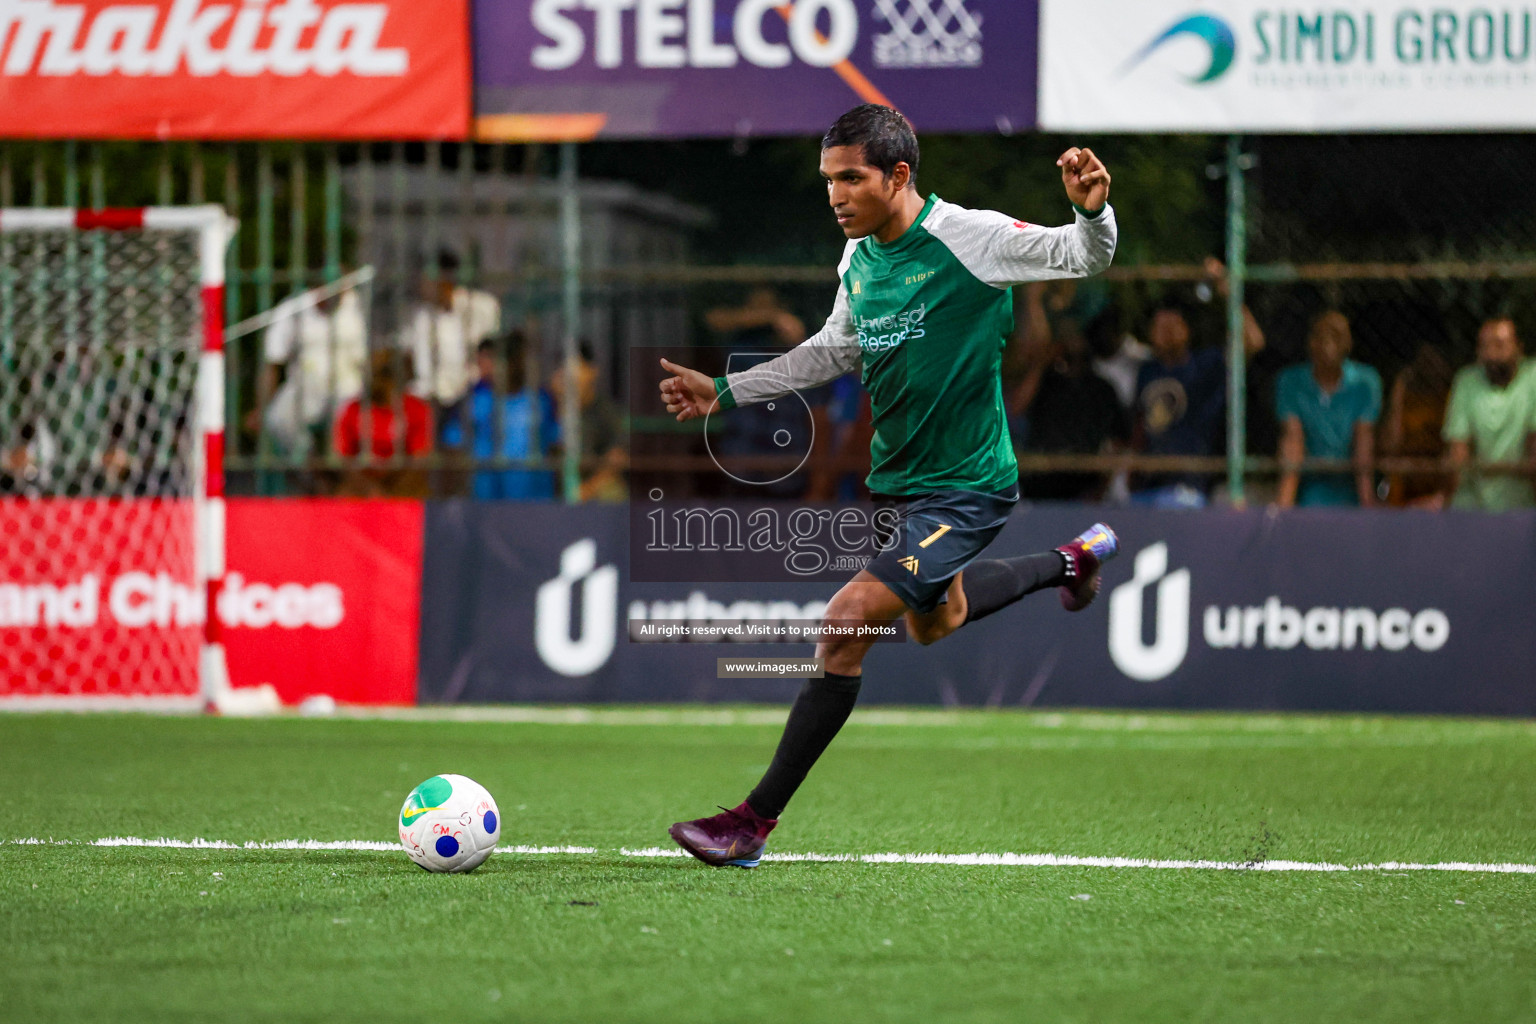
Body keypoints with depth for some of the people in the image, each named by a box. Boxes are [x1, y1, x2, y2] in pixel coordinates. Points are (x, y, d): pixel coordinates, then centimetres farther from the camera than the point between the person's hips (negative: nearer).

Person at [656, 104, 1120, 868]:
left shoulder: (967, 237, -19)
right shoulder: (858, 258, 2)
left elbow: (1085, 258, -16)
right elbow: (834, 352, 19)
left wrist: (1091, 209, -40)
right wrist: (725, 392, 15)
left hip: (964, 489, -9)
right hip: (895, 480, 9)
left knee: (848, 622, -19)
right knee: (933, 621, 30)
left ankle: (756, 821, -14)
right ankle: (1071, 561, 54)